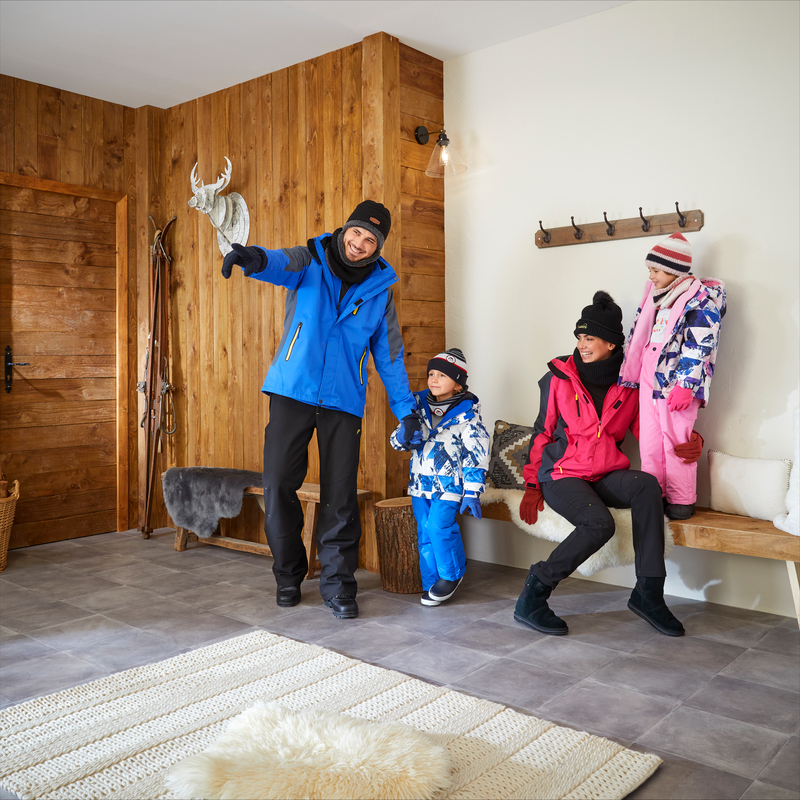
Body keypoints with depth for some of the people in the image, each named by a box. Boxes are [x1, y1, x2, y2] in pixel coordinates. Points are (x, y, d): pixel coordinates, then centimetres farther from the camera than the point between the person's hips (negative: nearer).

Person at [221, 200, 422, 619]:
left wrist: (406, 411, 9)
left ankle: (337, 585, 13)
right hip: (292, 391, -1)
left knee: (340, 496, 0)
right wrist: (257, 258, -47)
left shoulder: (381, 288, 8)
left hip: (344, 400, 1)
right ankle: (288, 576, 17)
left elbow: (390, 356, 13)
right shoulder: (311, 261, 2)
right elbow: (282, 265, -23)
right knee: (278, 483, -2)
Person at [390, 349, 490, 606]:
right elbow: (397, 440, 11)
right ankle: (432, 584, 19)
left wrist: (472, 492, -15)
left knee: (439, 525, -16)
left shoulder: (466, 411, -6)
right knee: (424, 531, 6)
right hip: (420, 480, 5)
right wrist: (402, 436, -15)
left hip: (449, 481, -5)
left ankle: (452, 574, 9)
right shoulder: (419, 405, 7)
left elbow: (476, 454, -10)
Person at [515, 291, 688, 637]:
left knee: (647, 484, -30)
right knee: (600, 523, -31)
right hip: (562, 475, -3)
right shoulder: (560, 378, 1)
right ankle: (532, 595, -18)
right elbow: (542, 433, 4)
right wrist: (533, 485, 0)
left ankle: (648, 592, -22)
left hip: (606, 476, 3)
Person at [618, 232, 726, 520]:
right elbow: (637, 337, 24)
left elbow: (700, 345, -15)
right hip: (649, 379, 7)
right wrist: (629, 375, 23)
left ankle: (680, 503, 9)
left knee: (676, 442, -2)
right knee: (649, 441, 8)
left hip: (677, 384, -7)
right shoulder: (654, 297, 18)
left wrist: (686, 385, -21)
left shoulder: (700, 297, -6)